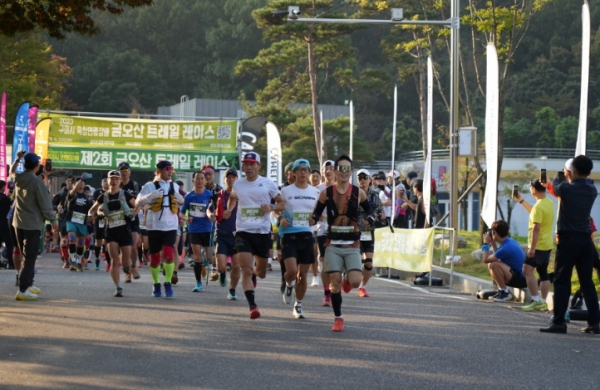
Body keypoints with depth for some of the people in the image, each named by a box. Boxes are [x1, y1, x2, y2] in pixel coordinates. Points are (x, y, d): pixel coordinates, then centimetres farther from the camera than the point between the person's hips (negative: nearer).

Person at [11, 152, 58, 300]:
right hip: (32, 224, -7)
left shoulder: (18, 178, 2)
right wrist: (53, 220, -5)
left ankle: (28, 284, 25)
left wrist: (18, 159, 25)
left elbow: (12, 171, 28)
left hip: (19, 222, 7)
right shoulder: (37, 182, -17)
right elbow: (45, 204, -14)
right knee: (30, 257, -6)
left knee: (26, 255, 18)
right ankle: (23, 290, -11)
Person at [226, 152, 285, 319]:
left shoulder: (268, 184, -1)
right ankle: (252, 306, -16)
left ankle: (255, 273, 52)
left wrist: (271, 208, -16)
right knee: (246, 270, -16)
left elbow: (282, 204, 4)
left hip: (263, 232, 0)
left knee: (261, 272, 15)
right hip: (244, 232, 0)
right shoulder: (237, 184, 6)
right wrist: (229, 210, 10)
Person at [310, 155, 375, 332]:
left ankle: (347, 280, 25)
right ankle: (338, 318, 10)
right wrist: (313, 219, -14)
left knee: (355, 281, -15)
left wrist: (370, 220, -3)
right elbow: (317, 211, 8)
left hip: (352, 245, 0)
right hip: (333, 244, 0)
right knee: (335, 281, -6)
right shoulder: (326, 193, 0)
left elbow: (368, 209, 17)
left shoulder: (358, 193, 1)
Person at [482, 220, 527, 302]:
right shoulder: (510, 241, 7)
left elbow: (485, 260, -16)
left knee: (493, 265, -24)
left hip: (521, 279, -10)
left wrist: (486, 244, -3)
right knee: (490, 265, 15)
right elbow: (498, 257, 22)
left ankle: (505, 292, -11)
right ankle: (502, 290, 12)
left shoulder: (506, 248, -22)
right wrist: (493, 243, 13)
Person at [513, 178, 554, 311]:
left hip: (538, 245, -10)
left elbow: (536, 228, -24)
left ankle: (536, 300, -13)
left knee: (527, 270, -9)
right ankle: (543, 302, 14)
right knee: (543, 273, 12)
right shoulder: (549, 203, 10)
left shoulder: (539, 206, -21)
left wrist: (532, 247, -23)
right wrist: (521, 201, 30)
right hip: (547, 245, 10)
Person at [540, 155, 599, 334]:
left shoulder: (566, 188, -10)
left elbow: (555, 185, 13)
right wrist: (573, 180, 35)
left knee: (561, 281, -2)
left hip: (568, 239, -5)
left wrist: (562, 177, 34)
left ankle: (558, 322, -6)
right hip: (585, 239, 5)